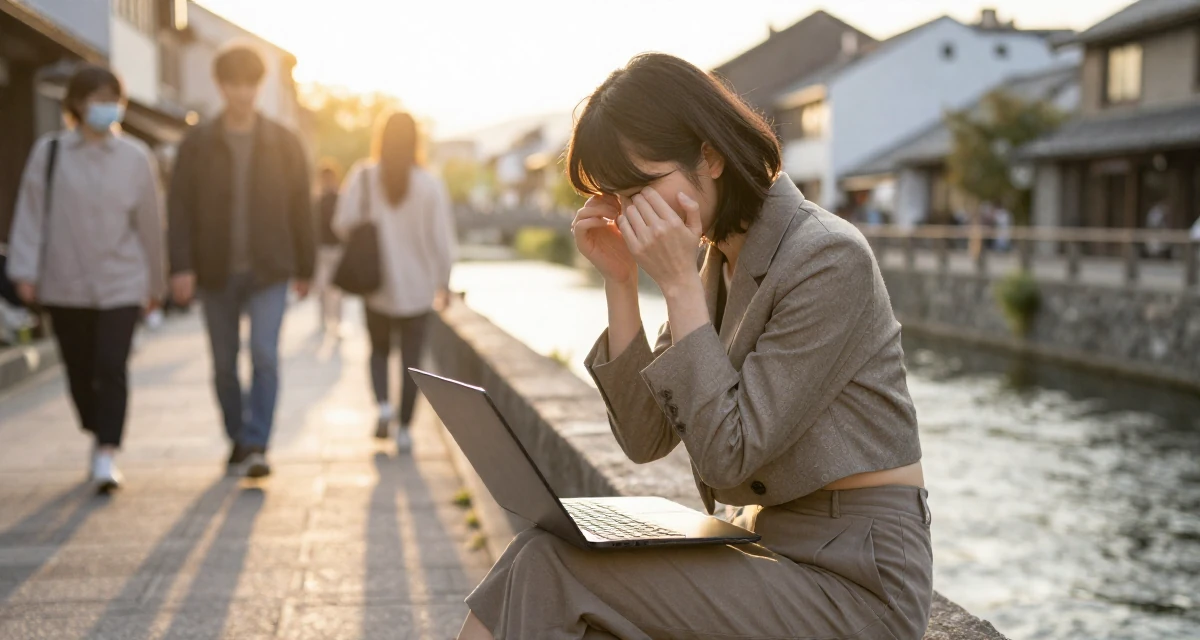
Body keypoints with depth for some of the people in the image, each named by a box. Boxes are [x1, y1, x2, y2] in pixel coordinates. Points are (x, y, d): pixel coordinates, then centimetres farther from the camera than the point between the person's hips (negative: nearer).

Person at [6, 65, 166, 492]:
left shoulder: (135, 157, -1)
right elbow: (31, 213, 2)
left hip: (120, 283, -1)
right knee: (79, 371, 11)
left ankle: (107, 455, -9)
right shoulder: (49, 152, -1)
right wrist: (26, 270, -5)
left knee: (112, 367, -12)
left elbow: (149, 223, 5)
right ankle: (98, 437, 31)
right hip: (64, 284, 2)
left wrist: (155, 283, 9)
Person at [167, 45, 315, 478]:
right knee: (224, 364, 9)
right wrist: (181, 267, -10)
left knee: (265, 355, -14)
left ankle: (257, 447, -10)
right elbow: (180, 207, -1)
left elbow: (300, 207, 5)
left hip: (269, 270, -1)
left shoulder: (283, 142, 3)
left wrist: (305, 268, 5)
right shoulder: (197, 144, 3)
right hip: (216, 272, 1)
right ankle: (237, 439, 25)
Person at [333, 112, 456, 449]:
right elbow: (442, 240, -7)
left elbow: (342, 224, -10)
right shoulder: (430, 185, -9)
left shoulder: (363, 177, -8)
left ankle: (383, 404, -2)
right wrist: (443, 283, 5)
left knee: (379, 349, 21)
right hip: (418, 287, -1)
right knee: (411, 359, 9)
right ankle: (404, 429, 12)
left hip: (376, 285, 1)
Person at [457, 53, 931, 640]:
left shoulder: (829, 258, -17)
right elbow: (645, 438, 5)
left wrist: (679, 284, -19)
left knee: (549, 569, -19)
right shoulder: (722, 261, 9)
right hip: (773, 555, 7)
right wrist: (620, 282, -2)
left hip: (856, 579, -7)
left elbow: (725, 455, -19)